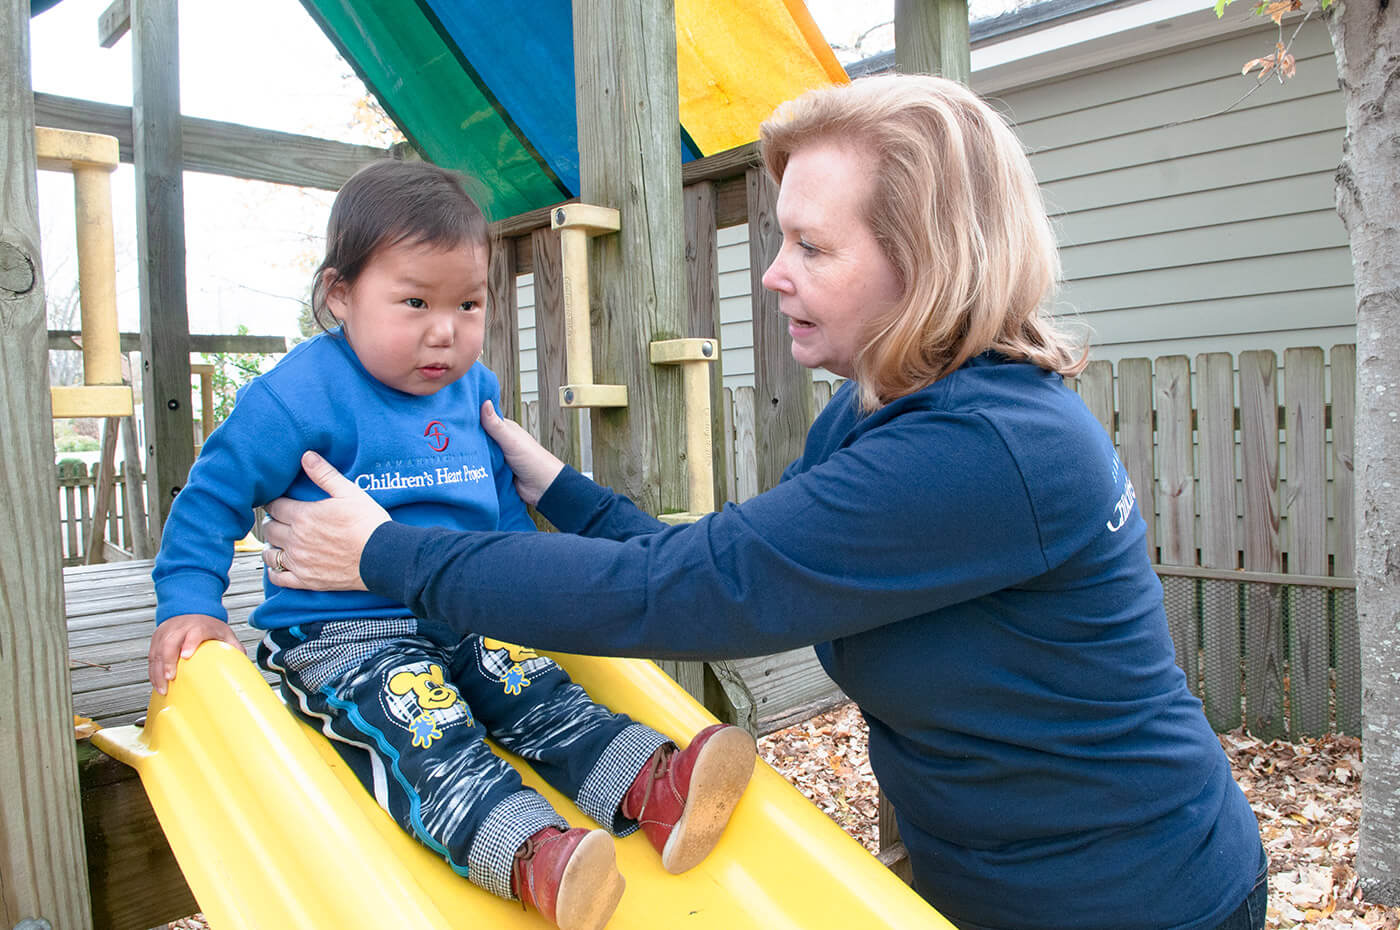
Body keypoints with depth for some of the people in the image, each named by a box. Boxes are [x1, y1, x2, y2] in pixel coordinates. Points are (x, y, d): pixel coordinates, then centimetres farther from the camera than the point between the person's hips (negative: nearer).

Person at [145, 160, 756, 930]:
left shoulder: (476, 390, 8)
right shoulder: (299, 395, -12)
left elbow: (502, 498, 23)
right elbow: (211, 498, -5)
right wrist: (188, 606, -11)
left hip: (464, 621, 7)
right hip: (338, 634, -6)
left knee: (541, 695, -11)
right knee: (423, 731, -29)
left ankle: (656, 786, -21)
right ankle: (534, 859, -44)